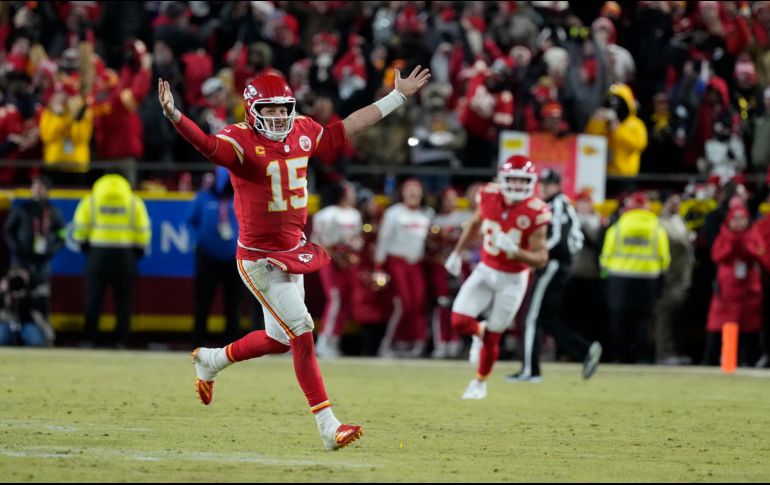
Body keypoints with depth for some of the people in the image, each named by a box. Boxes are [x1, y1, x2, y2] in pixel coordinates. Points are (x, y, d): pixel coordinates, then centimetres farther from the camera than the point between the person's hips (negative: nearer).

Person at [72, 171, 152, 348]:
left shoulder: (91, 200, 6)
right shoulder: (134, 202, 8)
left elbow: (80, 228, 1)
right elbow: (143, 232, 4)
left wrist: (85, 247, 15)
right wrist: (137, 253, 15)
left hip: (98, 253, 0)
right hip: (125, 254, 0)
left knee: (93, 300, 5)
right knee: (123, 301, 6)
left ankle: (88, 339, 1)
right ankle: (121, 341, 1)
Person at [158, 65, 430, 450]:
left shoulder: (302, 132, 3)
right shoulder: (241, 141, -18)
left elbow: (346, 128, 16)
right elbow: (208, 145, -36)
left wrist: (398, 96, 20)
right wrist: (174, 116, -57)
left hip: (292, 254, 8)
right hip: (259, 257, -8)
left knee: (280, 339, 18)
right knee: (302, 332, -11)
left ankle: (210, 361, 42)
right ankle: (328, 426, -7)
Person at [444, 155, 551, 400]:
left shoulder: (535, 213, -22)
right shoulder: (489, 197, -11)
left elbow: (541, 258, -19)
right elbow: (475, 224, 12)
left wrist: (513, 250, -35)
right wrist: (457, 253, 14)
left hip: (513, 279, -3)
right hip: (485, 270, 3)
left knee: (492, 336, 4)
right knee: (460, 321, -11)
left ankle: (480, 382, 29)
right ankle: (479, 332, 26)